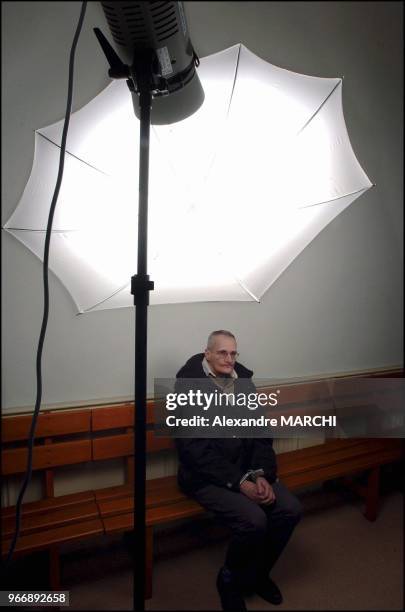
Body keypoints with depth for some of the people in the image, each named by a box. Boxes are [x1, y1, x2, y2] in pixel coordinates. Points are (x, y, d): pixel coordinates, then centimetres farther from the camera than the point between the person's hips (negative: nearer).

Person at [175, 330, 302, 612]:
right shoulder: (188, 386, -15)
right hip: (207, 475, -6)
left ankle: (257, 573, 18)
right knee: (254, 520, -24)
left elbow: (260, 432, 6)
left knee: (291, 509, -10)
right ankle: (231, 580, 9)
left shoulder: (244, 380, 4)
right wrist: (239, 482, -20)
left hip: (247, 468, 6)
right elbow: (194, 448, -18)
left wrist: (261, 474, -10)